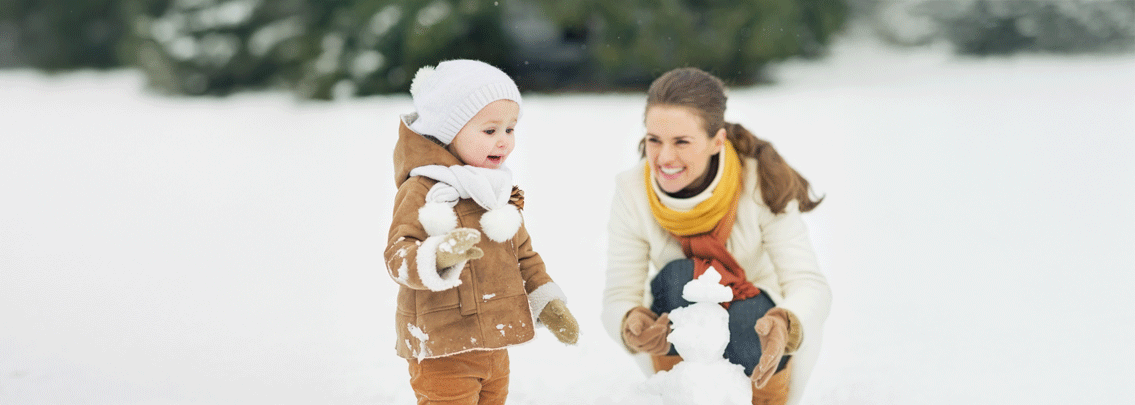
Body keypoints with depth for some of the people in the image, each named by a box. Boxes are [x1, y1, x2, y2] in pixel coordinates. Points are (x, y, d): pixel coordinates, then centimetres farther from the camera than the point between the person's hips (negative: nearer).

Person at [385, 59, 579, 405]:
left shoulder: (498, 191, 12)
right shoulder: (420, 192, -15)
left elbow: (522, 252, 22)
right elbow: (398, 256, -24)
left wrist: (546, 300, 15)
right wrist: (438, 257, -43)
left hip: (494, 347, 8)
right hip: (442, 351, -8)